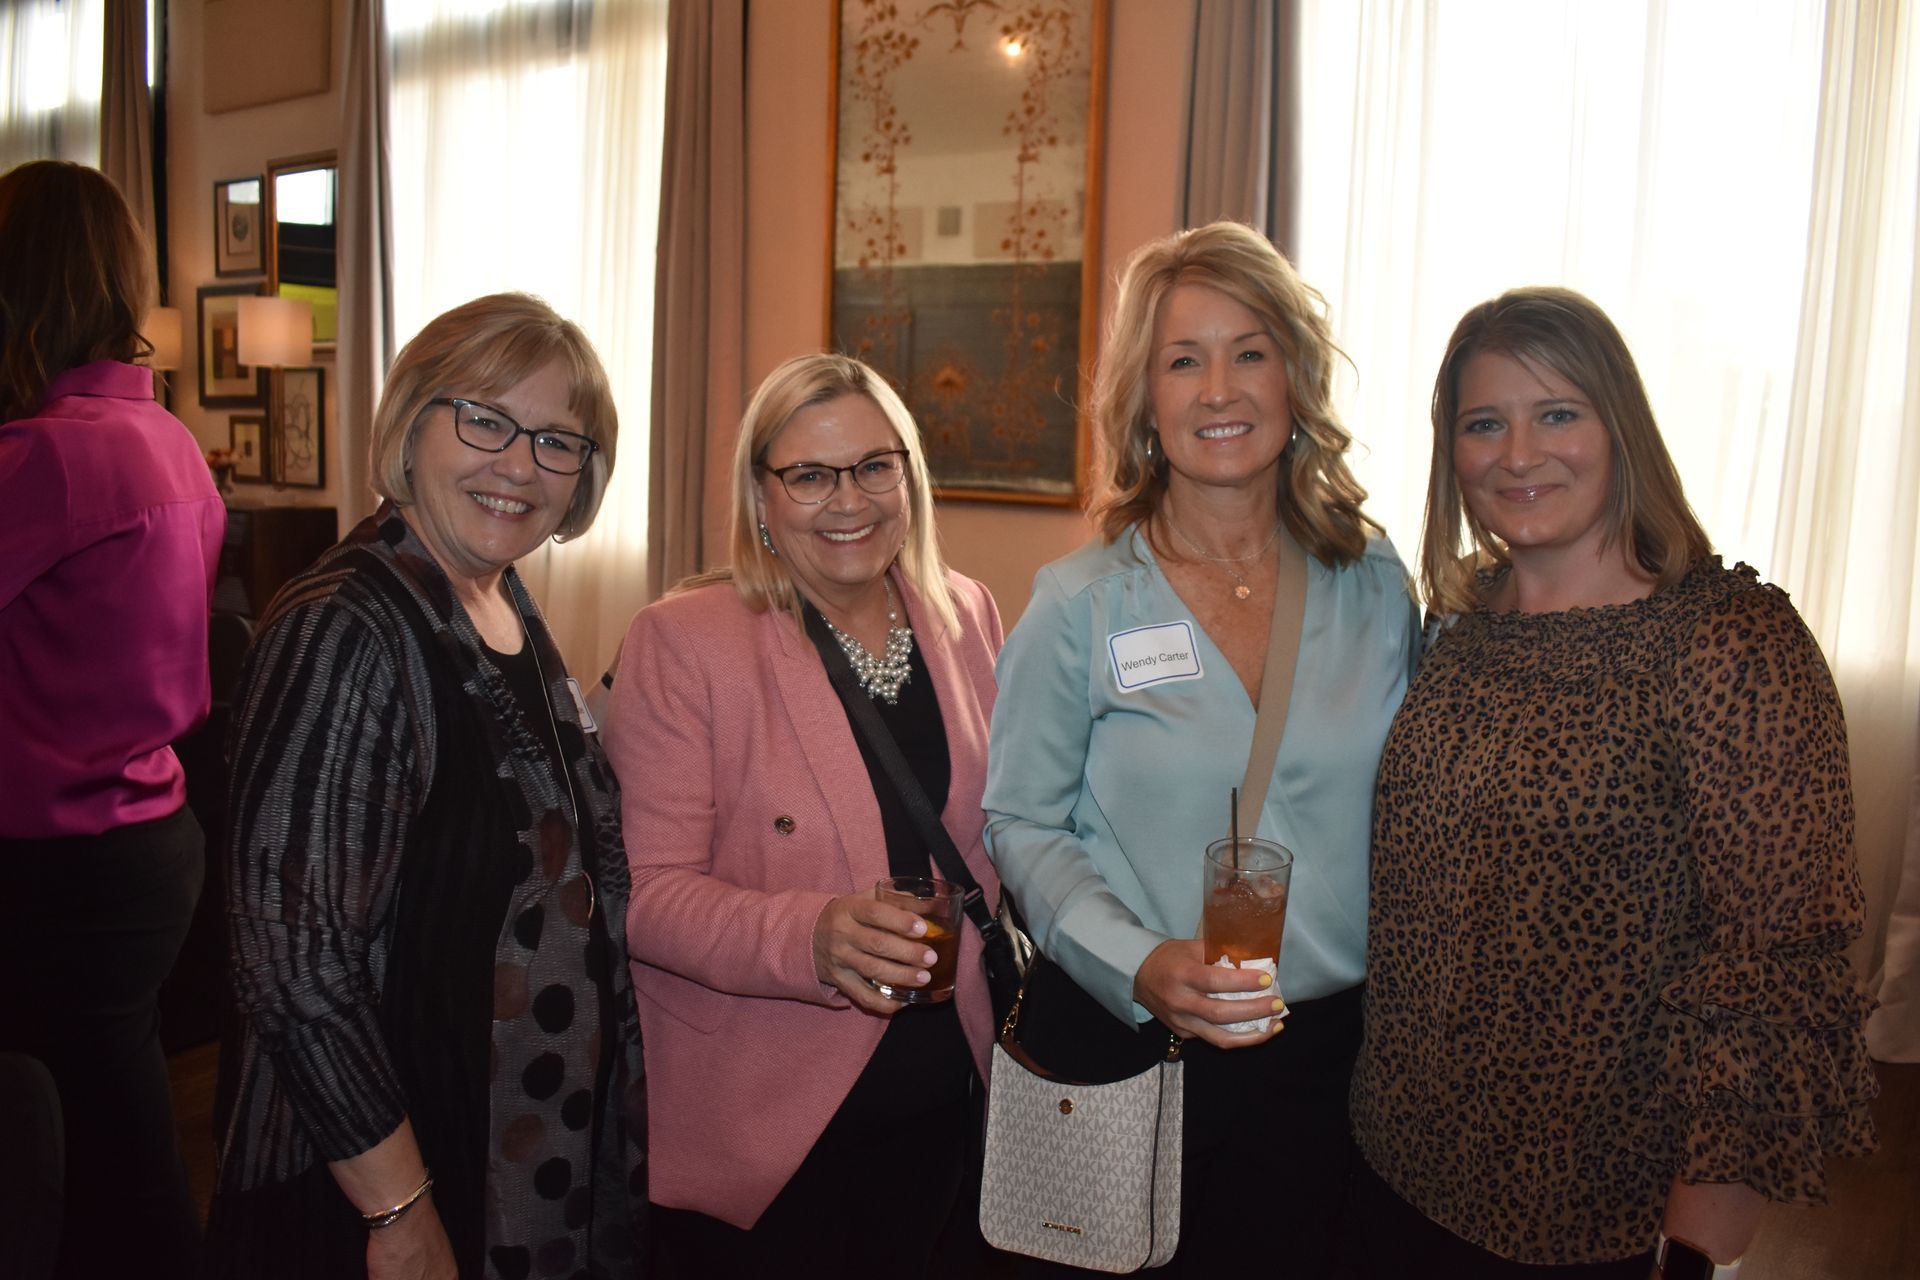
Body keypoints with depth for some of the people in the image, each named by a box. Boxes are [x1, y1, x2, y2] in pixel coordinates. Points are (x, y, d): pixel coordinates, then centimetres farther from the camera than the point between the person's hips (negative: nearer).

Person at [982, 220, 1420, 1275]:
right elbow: (1022, 825, -5)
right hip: (1144, 1051, -2)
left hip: (1343, 1043, 3)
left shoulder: (1375, 587, 0)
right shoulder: (1080, 605, -8)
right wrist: (1139, 964, -19)